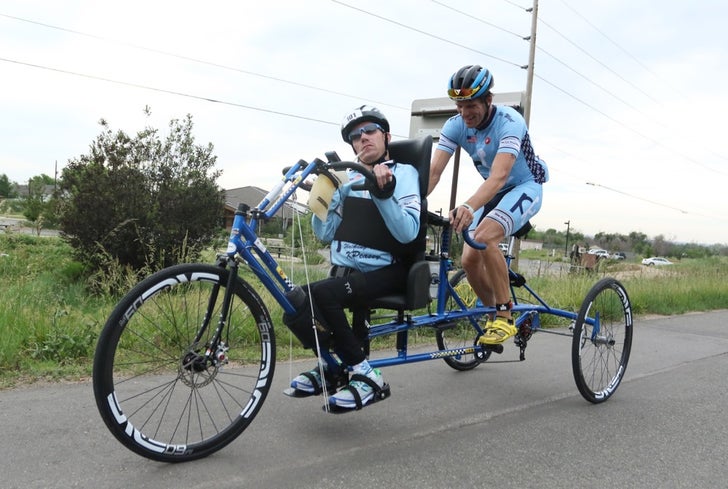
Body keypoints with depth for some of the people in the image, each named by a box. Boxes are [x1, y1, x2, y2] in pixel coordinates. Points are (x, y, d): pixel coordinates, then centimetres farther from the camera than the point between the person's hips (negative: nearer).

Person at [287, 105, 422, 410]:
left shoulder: (403, 173, 0)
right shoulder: (349, 179, 16)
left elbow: (408, 233, -15)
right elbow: (325, 234, 11)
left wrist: (382, 192, -25)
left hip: (385, 273, -5)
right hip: (344, 270, 5)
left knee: (321, 292, -32)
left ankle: (365, 374, -17)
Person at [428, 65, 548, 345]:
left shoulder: (509, 122, -29)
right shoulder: (455, 125, -13)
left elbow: (499, 175, -43)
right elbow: (433, 171, -22)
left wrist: (469, 207, -60)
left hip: (525, 188, -6)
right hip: (493, 192, 6)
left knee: (484, 238, -31)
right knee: (469, 259, -7)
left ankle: (505, 318, -19)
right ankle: (495, 316, 17)